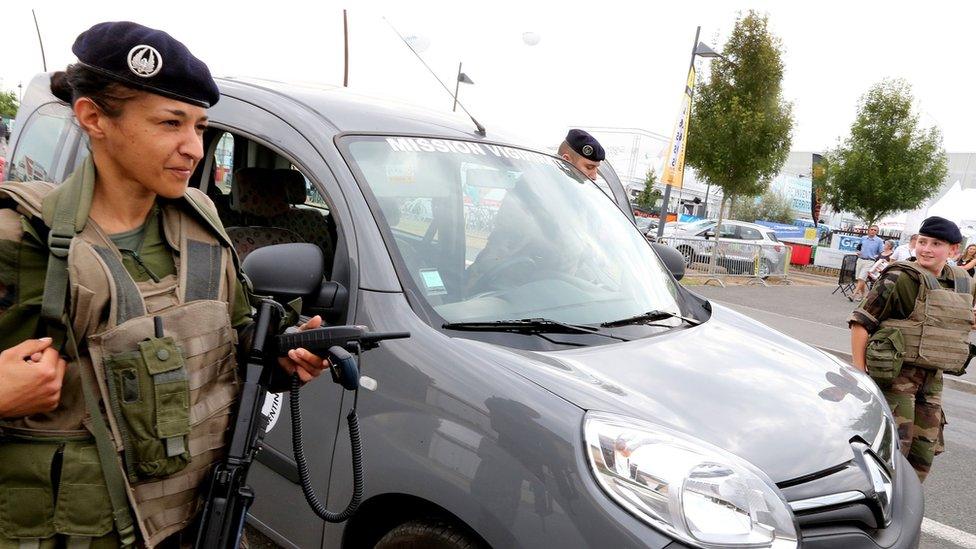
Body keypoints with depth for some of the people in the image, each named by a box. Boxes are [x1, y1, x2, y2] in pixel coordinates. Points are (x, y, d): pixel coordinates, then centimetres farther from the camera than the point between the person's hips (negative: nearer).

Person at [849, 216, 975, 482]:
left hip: (932, 379, 7)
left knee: (924, 450, 12)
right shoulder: (901, 278, -14)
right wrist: (858, 370, -17)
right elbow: (861, 321, -14)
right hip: (896, 373, -7)